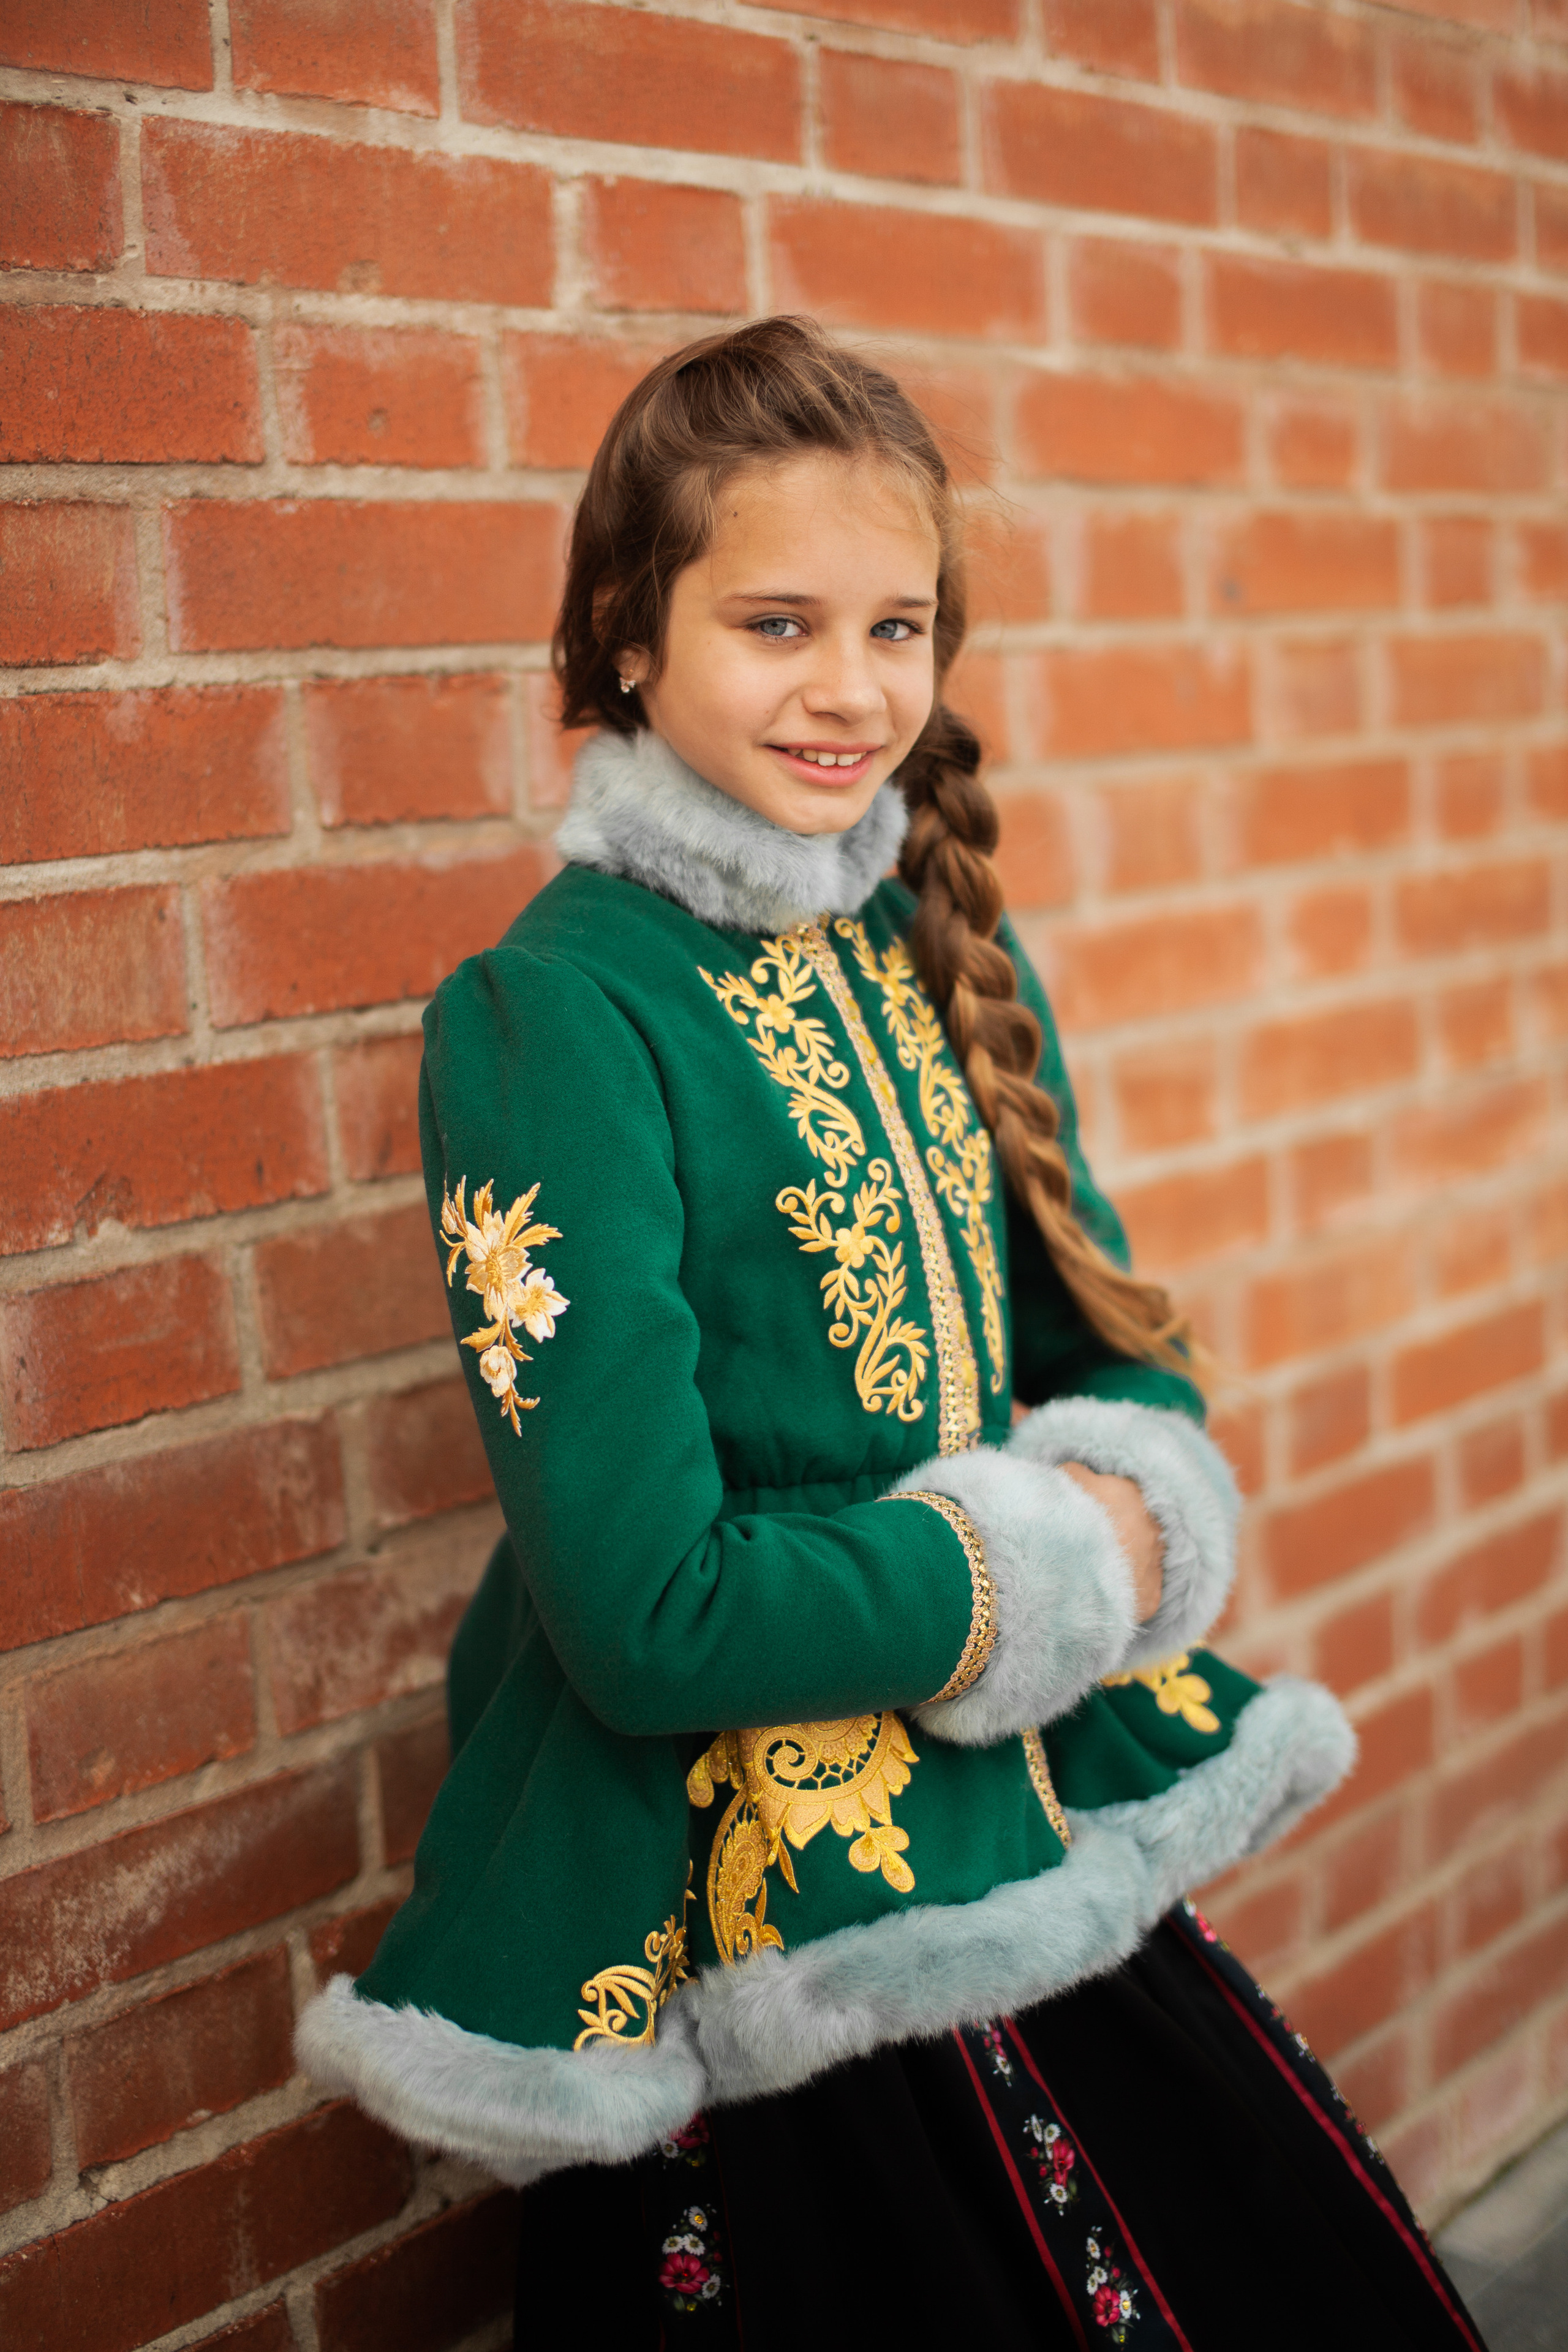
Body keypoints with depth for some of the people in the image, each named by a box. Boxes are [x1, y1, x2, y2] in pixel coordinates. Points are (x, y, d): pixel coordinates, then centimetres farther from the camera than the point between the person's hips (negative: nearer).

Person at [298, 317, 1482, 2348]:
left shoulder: (940, 937, 4)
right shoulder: (551, 1015, -17)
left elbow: (1124, 1360, 10)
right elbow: (652, 1616, -22)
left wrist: (1136, 1506, -12)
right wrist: (1057, 1569, -13)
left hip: (1047, 1844, 7)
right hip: (756, 1940, -6)